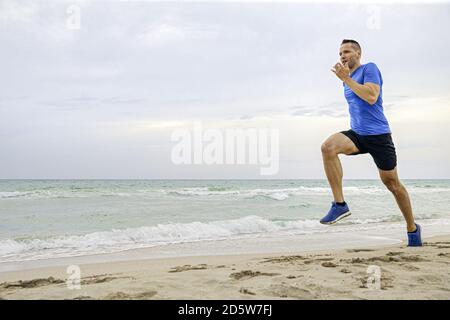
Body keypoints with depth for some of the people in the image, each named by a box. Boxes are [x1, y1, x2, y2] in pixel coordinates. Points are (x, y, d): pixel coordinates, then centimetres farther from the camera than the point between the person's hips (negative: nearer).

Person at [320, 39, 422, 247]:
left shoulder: (369, 68, -3)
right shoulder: (348, 81, 17)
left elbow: (372, 97, -19)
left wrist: (346, 79, -17)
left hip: (378, 134, -5)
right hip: (356, 134, 5)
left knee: (392, 183, 3)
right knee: (328, 147, -27)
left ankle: (412, 228, 23)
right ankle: (339, 204, -25)